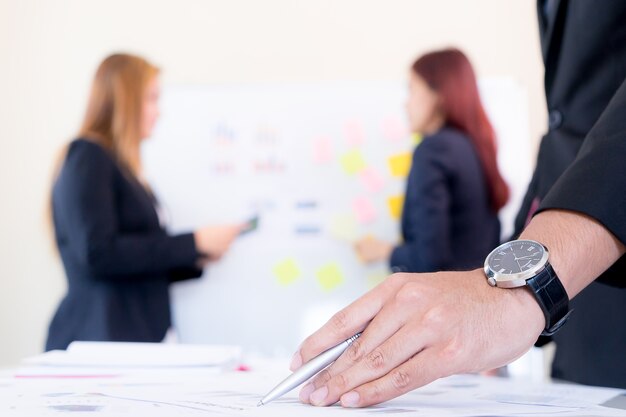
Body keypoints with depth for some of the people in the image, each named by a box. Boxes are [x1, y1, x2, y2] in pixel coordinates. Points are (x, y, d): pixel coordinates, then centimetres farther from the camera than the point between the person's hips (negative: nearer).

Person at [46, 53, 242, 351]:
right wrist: (193, 244, -13)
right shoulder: (88, 157, -5)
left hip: (135, 337, 8)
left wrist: (197, 259, 12)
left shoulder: (121, 168, 18)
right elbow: (97, 256, -16)